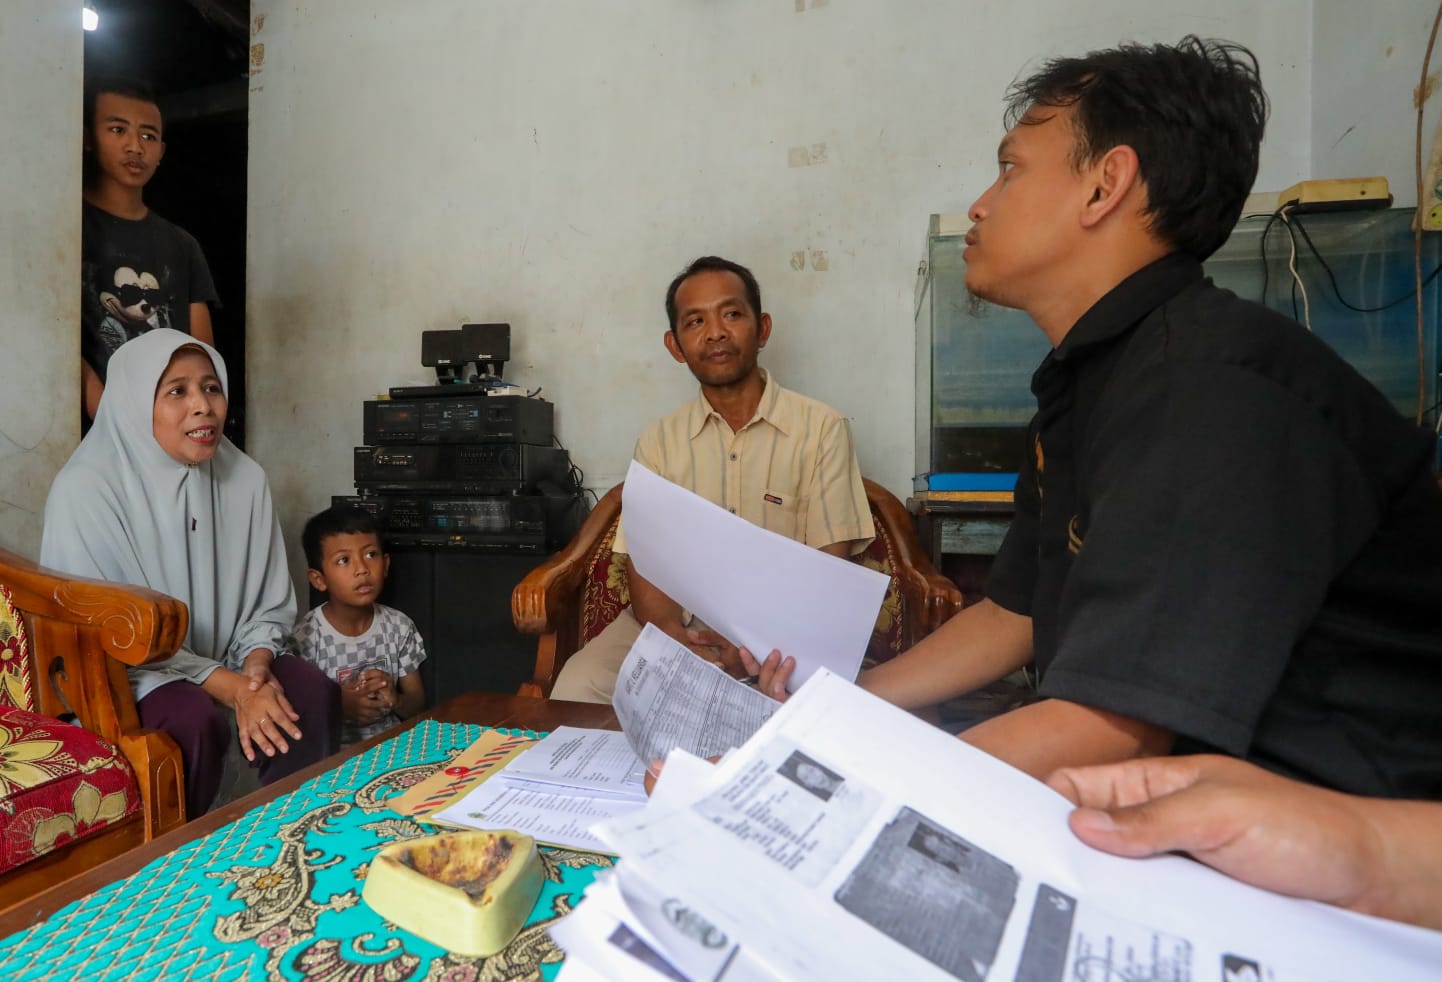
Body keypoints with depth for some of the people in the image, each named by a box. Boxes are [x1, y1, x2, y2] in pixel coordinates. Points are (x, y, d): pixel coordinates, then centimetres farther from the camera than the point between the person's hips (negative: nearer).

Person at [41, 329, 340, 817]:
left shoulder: (245, 478, -2)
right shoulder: (85, 490, -15)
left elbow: (270, 604, 4)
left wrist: (256, 666, -16)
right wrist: (229, 686, -25)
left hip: (227, 662, 4)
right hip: (121, 675, -3)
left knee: (313, 691, -23)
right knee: (196, 719, -32)